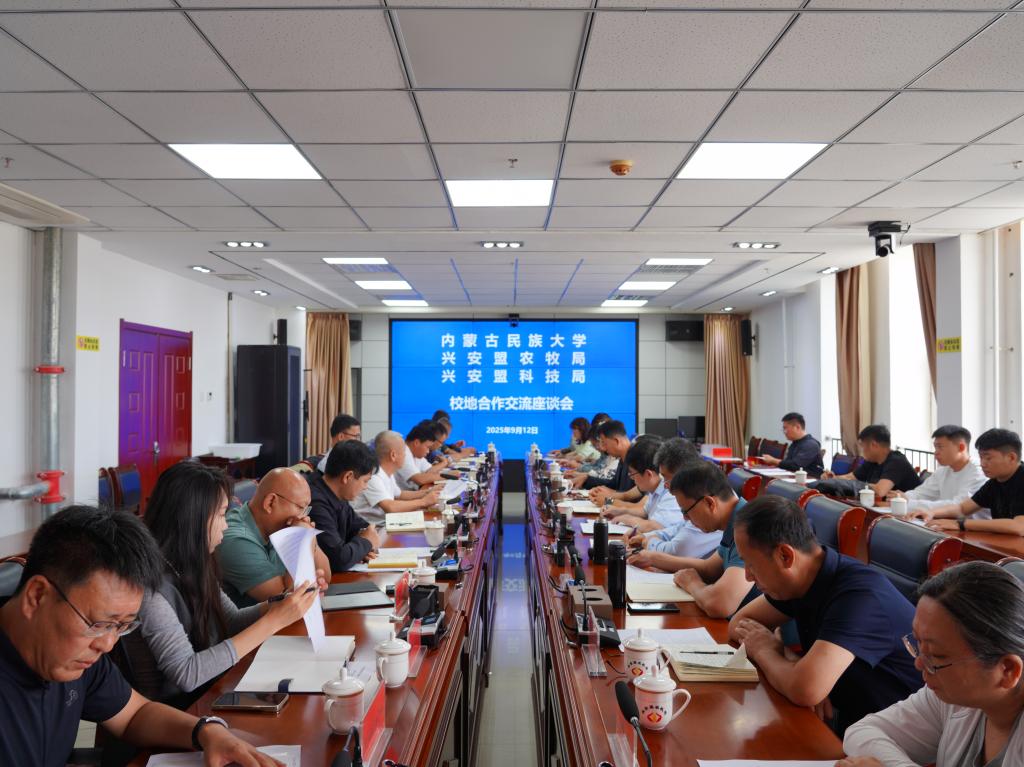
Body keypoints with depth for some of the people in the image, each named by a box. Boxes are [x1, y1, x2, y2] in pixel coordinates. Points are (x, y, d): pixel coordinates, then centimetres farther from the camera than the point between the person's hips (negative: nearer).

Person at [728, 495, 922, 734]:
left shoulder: (860, 593, -27)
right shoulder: (799, 580, -2)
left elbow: (805, 690, -37)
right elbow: (739, 624, 7)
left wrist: (764, 651, -15)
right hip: (840, 718, 7)